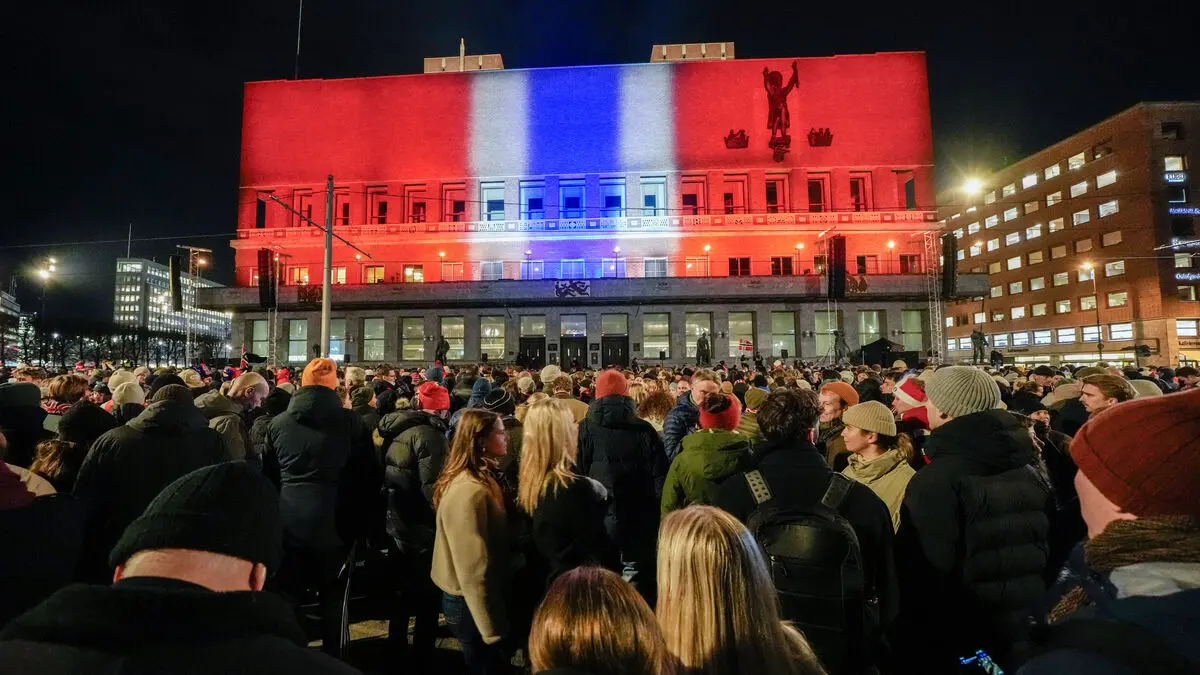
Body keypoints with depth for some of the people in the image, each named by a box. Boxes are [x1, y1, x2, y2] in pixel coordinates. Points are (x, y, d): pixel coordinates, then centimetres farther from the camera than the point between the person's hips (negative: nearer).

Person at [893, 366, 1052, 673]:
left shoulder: (934, 480, -25)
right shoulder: (1028, 472, 1)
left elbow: (922, 571, -25)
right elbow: (1046, 549, 11)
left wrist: (909, 641, -13)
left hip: (955, 638, -7)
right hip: (1023, 631, 7)